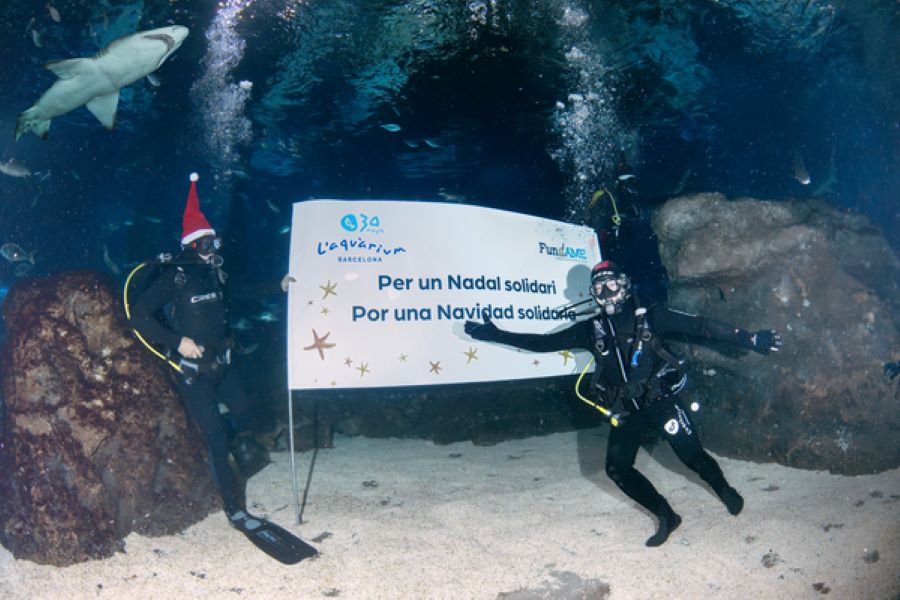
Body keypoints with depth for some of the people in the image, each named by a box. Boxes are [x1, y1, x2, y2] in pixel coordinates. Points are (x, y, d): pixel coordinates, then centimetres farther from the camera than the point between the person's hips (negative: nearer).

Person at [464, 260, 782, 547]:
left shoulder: (651, 317, -6)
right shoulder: (591, 329, 1)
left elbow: (700, 325, -8)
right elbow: (544, 342, 2)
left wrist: (750, 339, -15)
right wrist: (495, 334, -4)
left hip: (661, 400, -3)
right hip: (625, 411, 3)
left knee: (692, 455, -9)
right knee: (617, 467, -9)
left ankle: (725, 491, 26)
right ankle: (666, 516, 11)